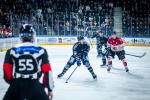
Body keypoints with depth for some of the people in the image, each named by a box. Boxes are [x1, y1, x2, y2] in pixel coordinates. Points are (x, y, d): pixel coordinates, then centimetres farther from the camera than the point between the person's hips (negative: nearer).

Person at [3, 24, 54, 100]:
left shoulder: (11, 52, 6)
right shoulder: (41, 51, 3)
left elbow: (7, 72, 6)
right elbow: (47, 71, 2)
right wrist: (50, 89, 13)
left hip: (16, 86, 2)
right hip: (35, 86, -1)